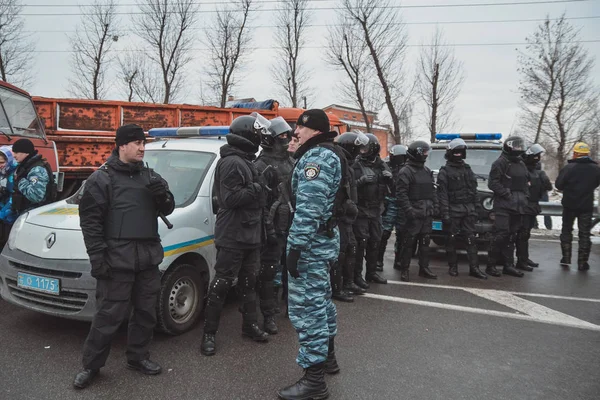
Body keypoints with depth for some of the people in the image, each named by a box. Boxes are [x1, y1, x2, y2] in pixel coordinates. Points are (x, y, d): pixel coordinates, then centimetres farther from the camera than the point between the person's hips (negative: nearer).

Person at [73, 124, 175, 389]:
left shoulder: (150, 177, 13)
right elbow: (89, 220, -6)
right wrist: (97, 257, -13)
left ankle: (138, 358, 29)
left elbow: (167, 210, 13)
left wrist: (163, 195, -10)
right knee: (109, 315, -1)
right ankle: (91, 365, 16)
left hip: (148, 257, 6)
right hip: (117, 258, -5)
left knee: (146, 312, 13)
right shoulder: (102, 178, -2)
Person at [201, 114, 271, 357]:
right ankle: (209, 334, 11)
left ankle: (250, 325, 31)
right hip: (232, 237, -10)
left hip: (250, 235, 10)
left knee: (249, 282, 18)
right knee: (221, 285, -1)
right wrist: (257, 188, -21)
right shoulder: (232, 162, -17)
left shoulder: (245, 161, 15)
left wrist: (261, 187, 2)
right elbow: (229, 199, -25)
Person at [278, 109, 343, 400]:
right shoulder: (330, 154, 17)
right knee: (320, 299, 21)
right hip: (325, 238, 11)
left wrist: (296, 246, -25)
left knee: (306, 307, -7)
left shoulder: (317, 156, -15)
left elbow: (309, 207, -25)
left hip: (311, 242, -11)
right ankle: (327, 357, 35)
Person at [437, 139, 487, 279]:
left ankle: (474, 268, 3)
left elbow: (474, 191, 18)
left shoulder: (467, 169, 16)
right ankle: (453, 267, 12)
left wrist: (475, 210, 13)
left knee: (471, 239, 1)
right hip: (453, 209, -5)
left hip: (468, 209, 5)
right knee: (451, 239, 2)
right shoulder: (444, 171, -3)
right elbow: (442, 194, -10)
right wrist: (445, 214, -17)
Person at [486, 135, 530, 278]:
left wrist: (525, 196, 12)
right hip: (503, 206, -8)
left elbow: (526, 181, 28)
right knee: (501, 234, -12)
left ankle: (509, 265, 16)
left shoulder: (521, 164, 19)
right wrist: (507, 194, -18)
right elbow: (493, 183, -12)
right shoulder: (501, 163, -6)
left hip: (518, 206, 8)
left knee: (512, 236, 10)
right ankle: (490, 265, -5)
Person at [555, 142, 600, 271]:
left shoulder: (568, 168, -15)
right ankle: (582, 262, 8)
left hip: (569, 204, -1)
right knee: (585, 233, 8)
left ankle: (566, 258, 14)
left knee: (566, 230, 15)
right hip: (587, 206, 2)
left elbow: (558, 184, -12)